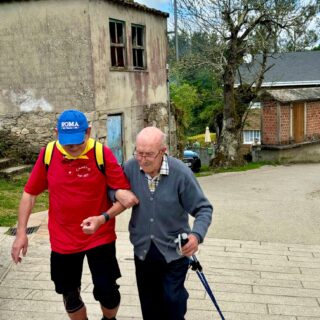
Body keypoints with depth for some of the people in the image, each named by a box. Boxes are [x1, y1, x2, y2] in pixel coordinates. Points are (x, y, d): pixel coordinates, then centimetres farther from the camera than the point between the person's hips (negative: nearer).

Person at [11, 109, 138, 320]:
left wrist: (103, 218, -28)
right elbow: (30, 193, 2)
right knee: (70, 295, 16)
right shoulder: (48, 155, -8)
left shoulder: (103, 154, -15)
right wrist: (21, 232, -1)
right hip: (62, 240, 3)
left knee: (107, 291, 1)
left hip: (100, 238, -2)